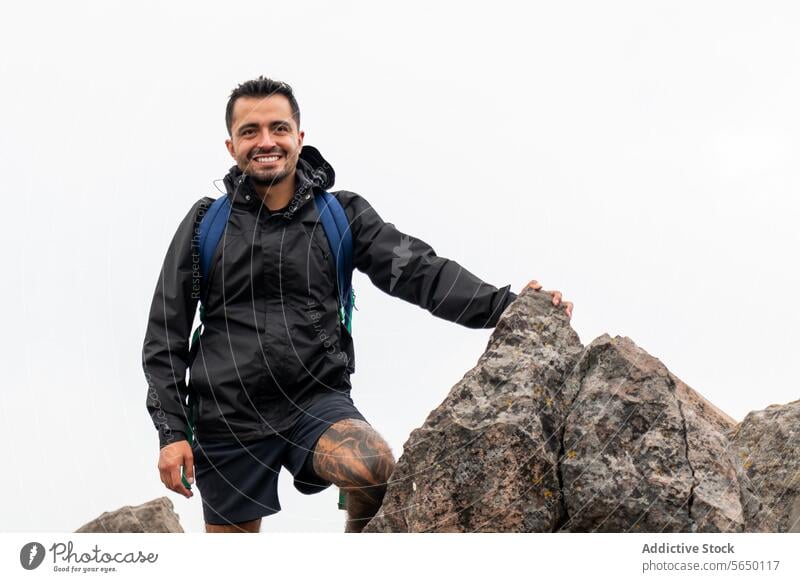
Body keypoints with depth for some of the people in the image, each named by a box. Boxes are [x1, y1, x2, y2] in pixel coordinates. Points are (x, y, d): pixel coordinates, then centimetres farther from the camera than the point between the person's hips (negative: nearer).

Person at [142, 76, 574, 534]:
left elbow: (417, 269, -11)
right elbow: (166, 336, 4)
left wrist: (504, 306, -26)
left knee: (376, 469, -31)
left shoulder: (341, 215, 1)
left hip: (317, 402, -1)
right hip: (228, 418, 1)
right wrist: (172, 430, -3)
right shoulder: (204, 224, 2)